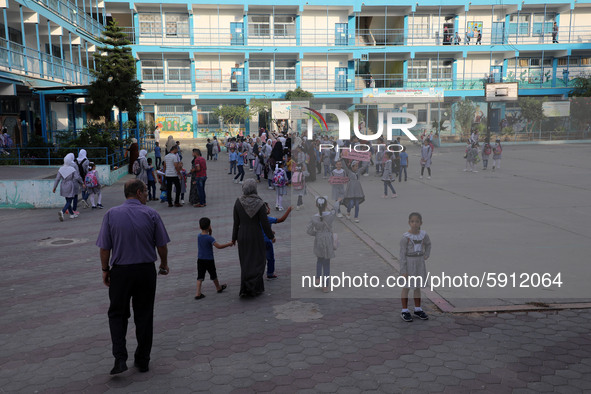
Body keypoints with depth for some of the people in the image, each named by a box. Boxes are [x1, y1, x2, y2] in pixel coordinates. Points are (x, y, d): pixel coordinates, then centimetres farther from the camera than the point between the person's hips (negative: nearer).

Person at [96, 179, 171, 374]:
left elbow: (104, 248, -4)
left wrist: (105, 270, 10)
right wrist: (164, 264, 16)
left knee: (117, 314, 14)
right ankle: (143, 360, 18)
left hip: (120, 271, 0)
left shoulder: (111, 214, -4)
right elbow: (162, 245, -1)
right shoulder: (151, 214, -5)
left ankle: (120, 358, 1)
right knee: (144, 316, 11)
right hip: (146, 270, 0)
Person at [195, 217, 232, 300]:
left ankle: (198, 293, -5)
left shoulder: (199, 236, 2)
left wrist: (210, 233, 4)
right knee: (213, 275, 15)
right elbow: (218, 246, -23)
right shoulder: (209, 238, -19)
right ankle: (218, 288, 35)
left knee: (200, 277, 2)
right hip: (209, 260, -5)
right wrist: (228, 244, -12)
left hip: (200, 260, 5)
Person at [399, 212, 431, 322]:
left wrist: (426, 255, 8)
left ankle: (418, 309, 25)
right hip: (408, 262, -4)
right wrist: (403, 270, -16)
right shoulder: (406, 237, -15)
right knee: (406, 287, 4)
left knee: (418, 287, 13)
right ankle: (404, 311, 14)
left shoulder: (423, 234, -2)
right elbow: (402, 253, -13)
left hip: (419, 263, 4)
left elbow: (428, 244, 20)